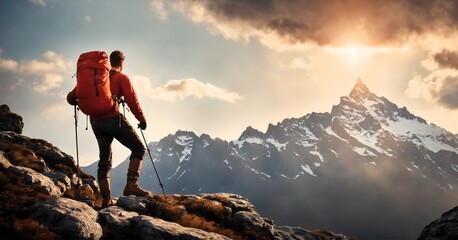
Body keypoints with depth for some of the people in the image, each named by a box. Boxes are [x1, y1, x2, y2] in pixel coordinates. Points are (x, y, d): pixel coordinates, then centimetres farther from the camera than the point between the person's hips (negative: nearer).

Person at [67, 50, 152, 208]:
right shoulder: (121, 78, 3)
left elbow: (71, 97, 15)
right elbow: (132, 101, -6)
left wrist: (77, 102, 37)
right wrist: (142, 120, 5)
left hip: (95, 122, 6)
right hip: (113, 119, -6)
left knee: (104, 159, 13)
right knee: (139, 148, 6)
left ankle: (106, 199, 8)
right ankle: (131, 185, -9)